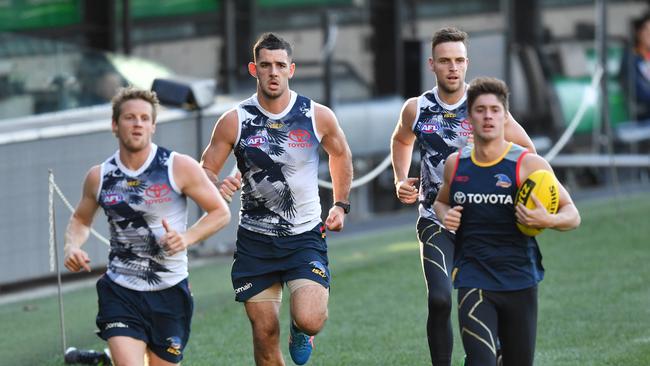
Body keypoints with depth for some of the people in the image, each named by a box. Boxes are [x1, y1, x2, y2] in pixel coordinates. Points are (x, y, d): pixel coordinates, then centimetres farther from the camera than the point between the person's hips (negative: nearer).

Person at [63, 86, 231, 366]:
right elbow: (81, 219, 20)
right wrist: (72, 247, -1)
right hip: (119, 292, 1)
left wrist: (187, 237, -18)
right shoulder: (99, 177, 2)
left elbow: (221, 212, -1)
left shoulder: (180, 167, -6)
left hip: (170, 291, 0)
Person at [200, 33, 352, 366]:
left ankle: (300, 331, 19)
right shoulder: (234, 121, -5)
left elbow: (341, 155, 16)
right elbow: (205, 171, 0)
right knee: (265, 333, 2)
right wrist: (218, 187, -22)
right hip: (255, 241, 1)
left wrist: (341, 204, 11)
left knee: (309, 321, -19)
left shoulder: (318, 116, -3)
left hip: (305, 237, -1)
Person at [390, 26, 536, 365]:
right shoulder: (416, 109, -1)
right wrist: (400, 179, 9)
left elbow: (527, 150, 5)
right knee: (439, 300, -18)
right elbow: (401, 141, 23)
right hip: (436, 220, 0)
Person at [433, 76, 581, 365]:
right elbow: (441, 201, 25)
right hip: (473, 281, 0)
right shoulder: (455, 164, 4)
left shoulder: (528, 164, -6)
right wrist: (445, 216, 2)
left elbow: (572, 215, -3)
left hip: (519, 282, 0)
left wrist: (547, 220, -25)